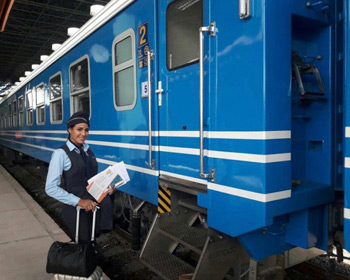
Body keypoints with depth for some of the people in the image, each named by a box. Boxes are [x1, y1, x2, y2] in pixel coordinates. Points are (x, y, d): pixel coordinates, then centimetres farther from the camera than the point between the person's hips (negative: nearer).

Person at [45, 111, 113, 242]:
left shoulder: (88, 151, 8)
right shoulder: (61, 154, -12)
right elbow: (51, 188, -16)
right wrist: (79, 201, -21)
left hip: (96, 205, 6)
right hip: (76, 209, -6)